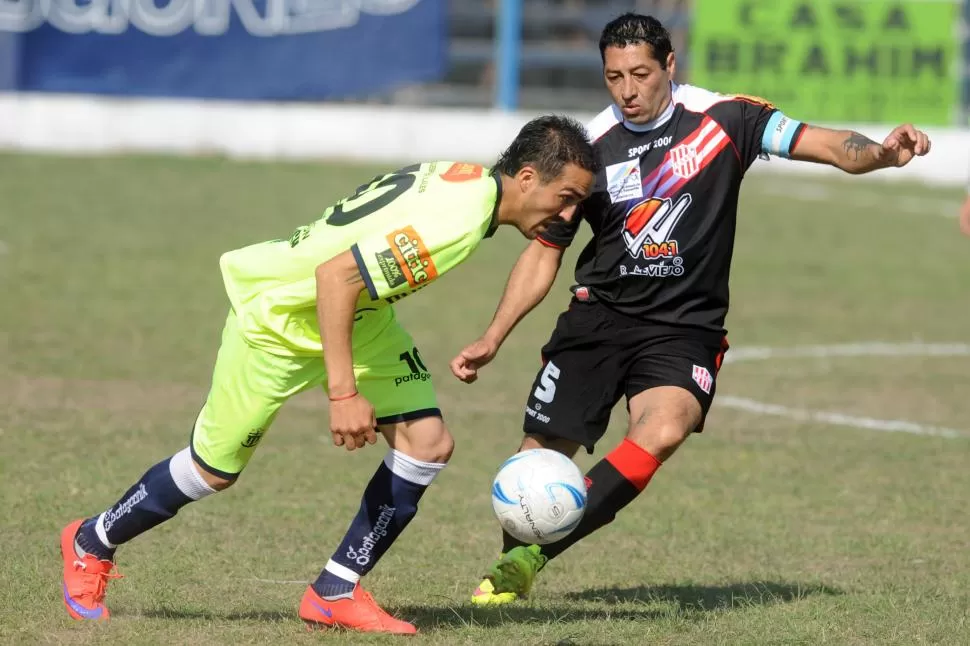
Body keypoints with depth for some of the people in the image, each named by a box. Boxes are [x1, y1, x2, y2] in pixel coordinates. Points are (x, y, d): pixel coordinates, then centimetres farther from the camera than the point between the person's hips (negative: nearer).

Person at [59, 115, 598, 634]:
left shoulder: (470, 179, -6)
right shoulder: (455, 222, -35)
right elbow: (335, 276, -37)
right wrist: (343, 392, -36)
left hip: (358, 310, 9)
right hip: (275, 316, -9)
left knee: (429, 442, -5)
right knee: (214, 470, 4)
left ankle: (335, 594, 4)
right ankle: (91, 545, 29)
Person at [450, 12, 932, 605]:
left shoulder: (723, 119, -5)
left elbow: (829, 146, -10)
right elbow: (544, 251, 9)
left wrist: (881, 151, -33)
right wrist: (493, 339, 2)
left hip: (684, 329, -2)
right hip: (599, 317, 2)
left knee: (663, 432, -29)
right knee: (542, 452, -4)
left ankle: (530, 556, -24)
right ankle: (510, 568, 25)